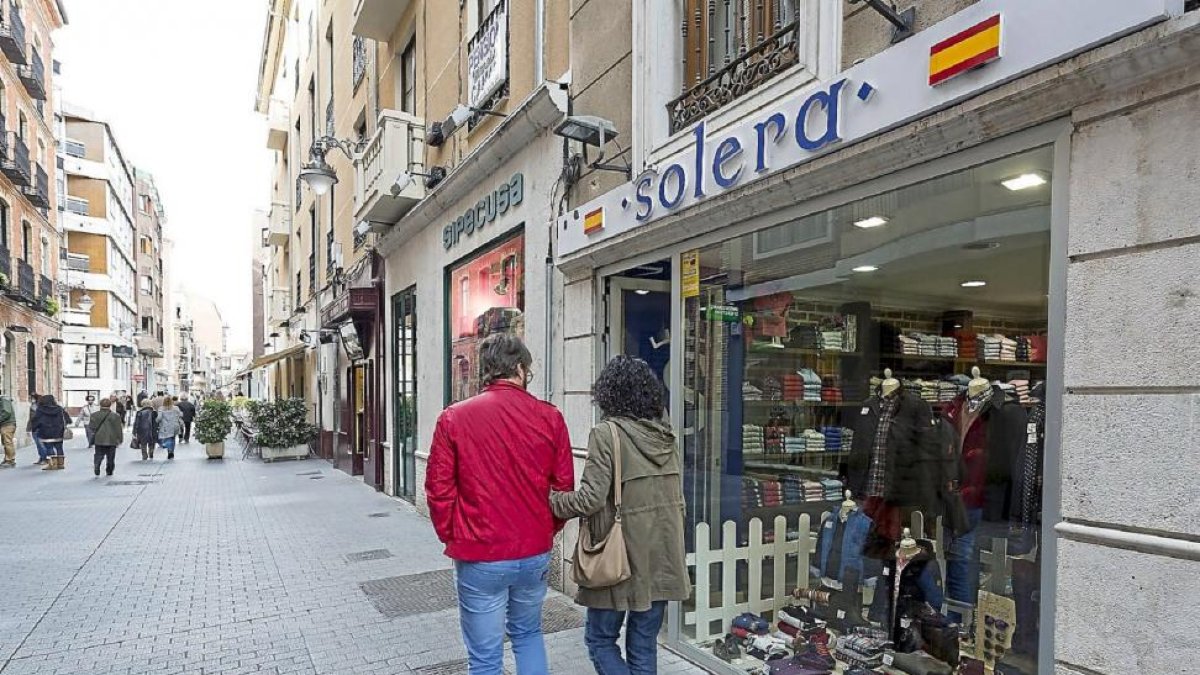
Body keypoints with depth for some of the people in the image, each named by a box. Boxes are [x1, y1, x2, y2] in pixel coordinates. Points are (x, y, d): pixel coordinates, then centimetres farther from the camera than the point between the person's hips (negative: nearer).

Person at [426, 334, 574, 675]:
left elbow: (439, 489, -6)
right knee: (528, 634, 26)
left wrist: (452, 537, 9)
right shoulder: (550, 417, -5)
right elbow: (563, 487, 0)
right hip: (535, 554, 3)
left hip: (480, 557, -2)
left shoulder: (454, 418, -9)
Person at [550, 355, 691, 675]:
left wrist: (552, 499, -5)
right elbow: (678, 500, 11)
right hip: (661, 558, 6)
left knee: (600, 639, 13)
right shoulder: (665, 435, 5)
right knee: (644, 646, 17)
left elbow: (591, 499, -20)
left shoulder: (607, 433, -16)